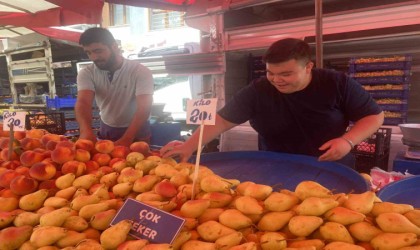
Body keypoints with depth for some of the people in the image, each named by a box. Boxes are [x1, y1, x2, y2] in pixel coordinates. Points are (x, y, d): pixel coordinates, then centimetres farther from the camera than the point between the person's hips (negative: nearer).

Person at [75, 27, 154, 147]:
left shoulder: (140, 72, -21)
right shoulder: (86, 73, -11)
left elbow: (144, 108, -31)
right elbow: (83, 102, -26)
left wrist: (126, 140, -45)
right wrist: (86, 130, -47)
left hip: (136, 132, -2)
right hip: (106, 130, 3)